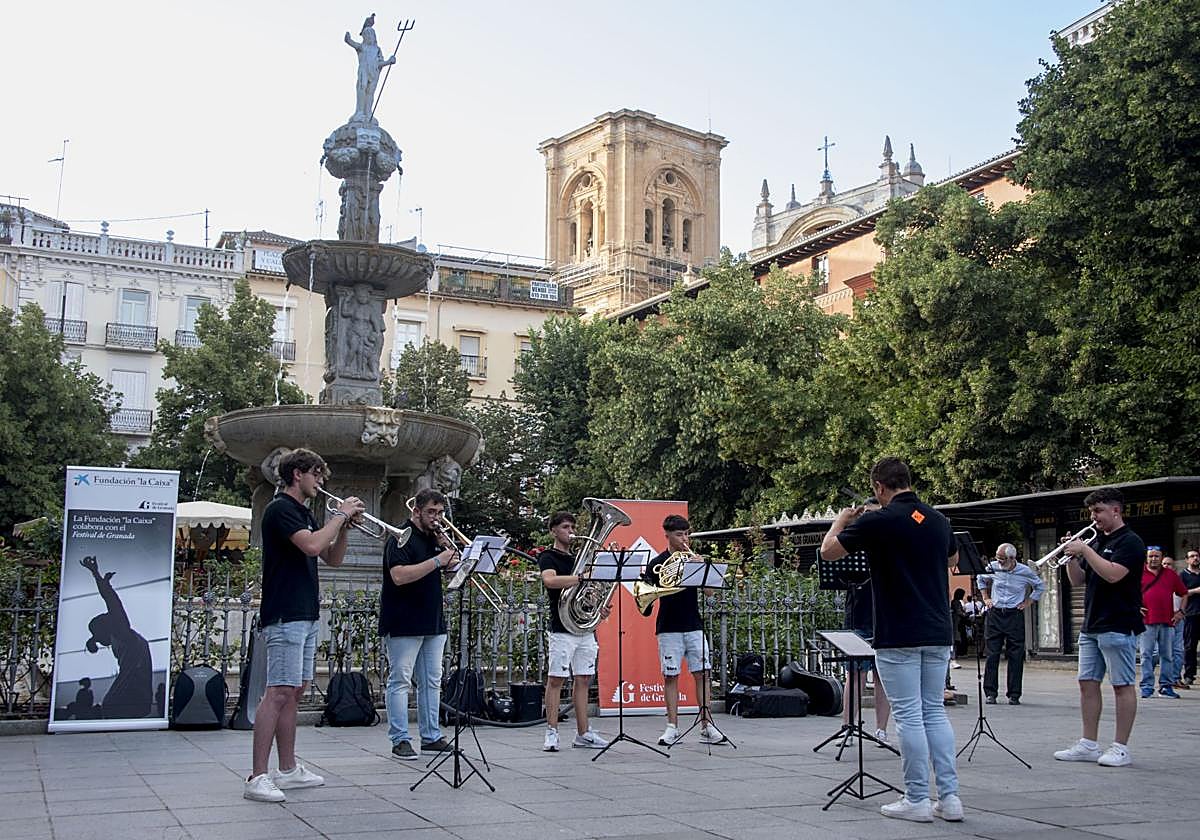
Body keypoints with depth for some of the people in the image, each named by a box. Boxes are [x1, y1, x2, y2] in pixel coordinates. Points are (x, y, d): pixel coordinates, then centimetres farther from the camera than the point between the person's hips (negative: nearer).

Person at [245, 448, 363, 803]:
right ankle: (257, 777, -12)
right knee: (279, 693, -12)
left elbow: (333, 558, 20)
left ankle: (288, 769, 18)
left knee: (295, 692, 11)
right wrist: (339, 515, -12)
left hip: (306, 615, 10)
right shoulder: (280, 509, -9)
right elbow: (311, 545, -24)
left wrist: (344, 525, 5)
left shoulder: (305, 514, 19)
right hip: (285, 616, -10)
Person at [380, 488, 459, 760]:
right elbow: (399, 576, -23)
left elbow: (452, 569, 19)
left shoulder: (435, 538, 15)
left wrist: (448, 547, 0)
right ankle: (400, 740, 0)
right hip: (404, 623, -8)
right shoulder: (402, 538, -9)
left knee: (431, 682, 10)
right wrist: (437, 560, -24)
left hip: (433, 623, 8)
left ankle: (431, 737, 16)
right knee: (400, 681, -3)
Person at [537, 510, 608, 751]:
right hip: (562, 628, -7)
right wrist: (580, 578, -26)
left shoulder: (578, 559, 20)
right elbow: (550, 580, -24)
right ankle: (552, 733, -2)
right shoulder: (548, 557, -2)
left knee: (582, 679, 7)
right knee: (556, 679, -5)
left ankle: (583, 733, 11)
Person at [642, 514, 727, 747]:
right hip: (669, 628, -2)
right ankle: (672, 728, 7)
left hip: (694, 625, 3)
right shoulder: (656, 564, 1)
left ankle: (707, 726, 3)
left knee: (702, 674, -1)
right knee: (671, 676, 1)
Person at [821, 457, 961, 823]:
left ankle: (917, 800, 5)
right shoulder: (938, 520, 8)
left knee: (909, 716, 0)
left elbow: (827, 550, -2)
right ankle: (949, 796, 11)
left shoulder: (879, 521, -12)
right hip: (938, 632, 6)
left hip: (899, 636, -6)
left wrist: (842, 520, 16)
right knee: (935, 712, 13)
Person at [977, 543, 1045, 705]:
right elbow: (981, 579, 21)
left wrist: (1027, 602, 6)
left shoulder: (1025, 572, -3)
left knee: (1015, 656, -1)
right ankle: (990, 693, 4)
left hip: (1015, 615, -1)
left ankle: (1014, 695, 5)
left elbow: (1040, 586, 14)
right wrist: (986, 598, 13)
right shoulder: (993, 567, -1)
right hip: (994, 614, 1)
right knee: (992, 654, -1)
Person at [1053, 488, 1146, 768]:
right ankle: (1088, 745, 12)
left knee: (1122, 685, -2)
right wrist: (1072, 557, 1)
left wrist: (1084, 550, -16)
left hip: (1118, 626, -8)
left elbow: (1113, 574, -22)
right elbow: (1078, 581, 17)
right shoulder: (1096, 542, 17)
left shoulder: (1130, 542, -6)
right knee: (1088, 683, 7)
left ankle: (1121, 748, 2)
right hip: (1091, 626, 8)